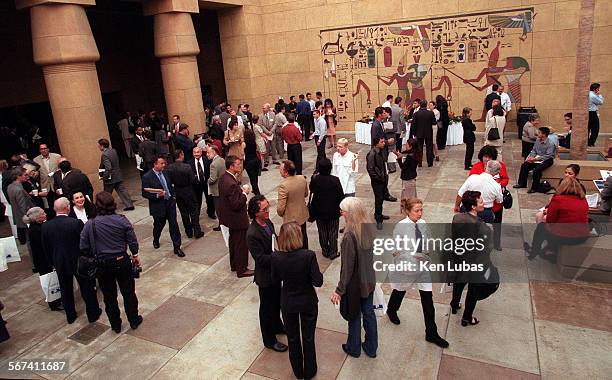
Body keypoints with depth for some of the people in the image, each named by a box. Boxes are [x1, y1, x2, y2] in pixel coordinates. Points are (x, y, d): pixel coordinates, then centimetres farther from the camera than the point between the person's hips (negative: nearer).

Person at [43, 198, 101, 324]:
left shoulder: (45, 226, -9)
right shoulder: (76, 223, -22)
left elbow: (46, 248, 1)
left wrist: (54, 261, 16)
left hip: (59, 263, 4)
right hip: (79, 261, -4)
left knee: (66, 289, 20)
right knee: (87, 288, 13)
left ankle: (70, 316, 34)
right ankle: (93, 314, 25)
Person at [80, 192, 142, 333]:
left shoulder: (90, 225, -11)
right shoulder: (122, 220, -11)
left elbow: (83, 247, -6)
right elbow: (132, 241, -6)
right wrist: (135, 256, 10)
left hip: (103, 265, 0)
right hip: (122, 262, 0)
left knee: (109, 296, 16)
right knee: (128, 292, 16)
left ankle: (116, 325, 30)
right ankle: (134, 321, 29)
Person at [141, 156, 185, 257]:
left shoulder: (165, 173, 4)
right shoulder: (147, 177, -14)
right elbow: (144, 194, -13)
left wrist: (173, 196, 7)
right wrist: (157, 195, -25)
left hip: (170, 203, 4)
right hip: (158, 206, -4)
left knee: (174, 225, 1)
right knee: (159, 225, 16)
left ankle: (177, 247, 8)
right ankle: (156, 241, 47)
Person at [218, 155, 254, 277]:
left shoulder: (223, 178, 0)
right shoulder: (231, 184, -31)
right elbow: (236, 204, -29)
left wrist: (240, 190, 0)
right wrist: (244, 193, -18)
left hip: (229, 217, 10)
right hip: (237, 219, -10)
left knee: (233, 241, 24)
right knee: (241, 244, 6)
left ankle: (234, 265, 40)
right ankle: (241, 269, 20)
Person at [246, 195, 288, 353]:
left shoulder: (268, 223, -4)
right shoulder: (252, 234, -30)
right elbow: (261, 258, -28)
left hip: (275, 271, 8)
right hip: (265, 276, -8)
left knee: (277, 302, 27)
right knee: (267, 308, 12)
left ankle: (277, 326, 52)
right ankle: (269, 340, 31)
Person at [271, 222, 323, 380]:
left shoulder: (275, 257, -20)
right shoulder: (308, 255, -27)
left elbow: (276, 279, -3)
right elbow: (318, 282, -21)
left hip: (288, 303, 2)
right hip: (308, 302, -1)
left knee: (292, 338, 23)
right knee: (308, 338, 21)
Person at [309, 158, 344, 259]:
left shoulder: (315, 180, -14)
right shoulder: (335, 180, -19)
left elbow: (311, 190, 6)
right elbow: (341, 196, -14)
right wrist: (340, 207, 4)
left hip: (319, 211, 2)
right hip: (333, 211, -1)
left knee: (322, 232, 17)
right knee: (333, 232, 12)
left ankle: (325, 251, 27)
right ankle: (333, 252, 20)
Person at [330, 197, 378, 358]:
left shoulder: (349, 236, -30)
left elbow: (348, 266, -25)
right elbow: (371, 255, 4)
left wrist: (339, 290, -17)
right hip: (369, 281, 6)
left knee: (354, 316, 16)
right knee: (368, 313, 21)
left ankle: (354, 348, 38)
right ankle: (371, 348, 39)